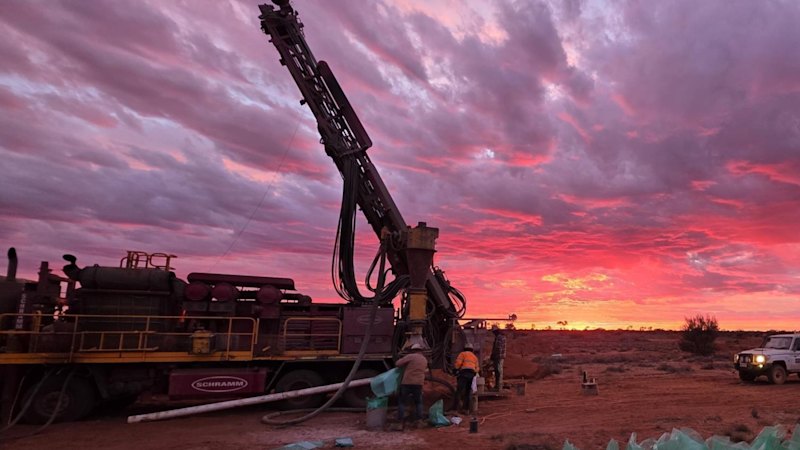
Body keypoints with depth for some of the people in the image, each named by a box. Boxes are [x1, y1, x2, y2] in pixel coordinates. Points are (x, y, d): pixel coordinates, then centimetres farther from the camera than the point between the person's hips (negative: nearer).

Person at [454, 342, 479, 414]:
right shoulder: (475, 357, 28)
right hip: (472, 374, 5)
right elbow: (476, 368, 19)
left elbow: (458, 362, -4)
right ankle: (467, 409, 5)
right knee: (468, 392, 7)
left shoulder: (463, 354, 12)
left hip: (464, 373, -5)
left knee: (460, 389, -10)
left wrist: (456, 370, 6)